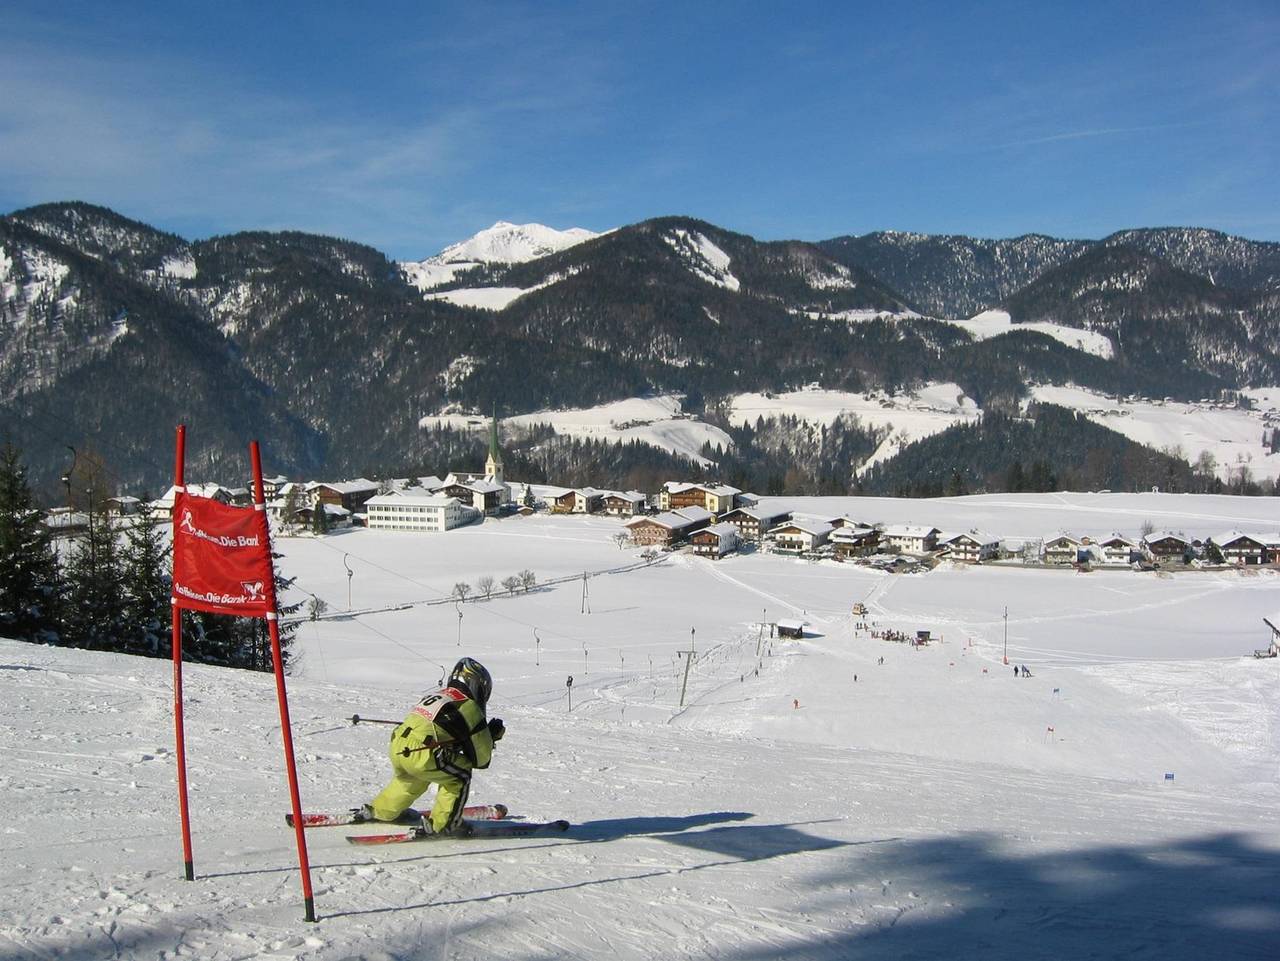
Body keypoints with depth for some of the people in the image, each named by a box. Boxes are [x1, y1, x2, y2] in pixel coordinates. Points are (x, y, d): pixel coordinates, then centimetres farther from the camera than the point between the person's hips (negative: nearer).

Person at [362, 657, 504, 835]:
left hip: (396, 748, 8)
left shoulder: (436, 695, 25)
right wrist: (491, 736, 28)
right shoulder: (470, 707, 5)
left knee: (411, 779, 36)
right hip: (422, 756, -8)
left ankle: (380, 810, 50)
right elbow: (480, 758, 10)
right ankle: (442, 824, 12)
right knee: (459, 777, 13)